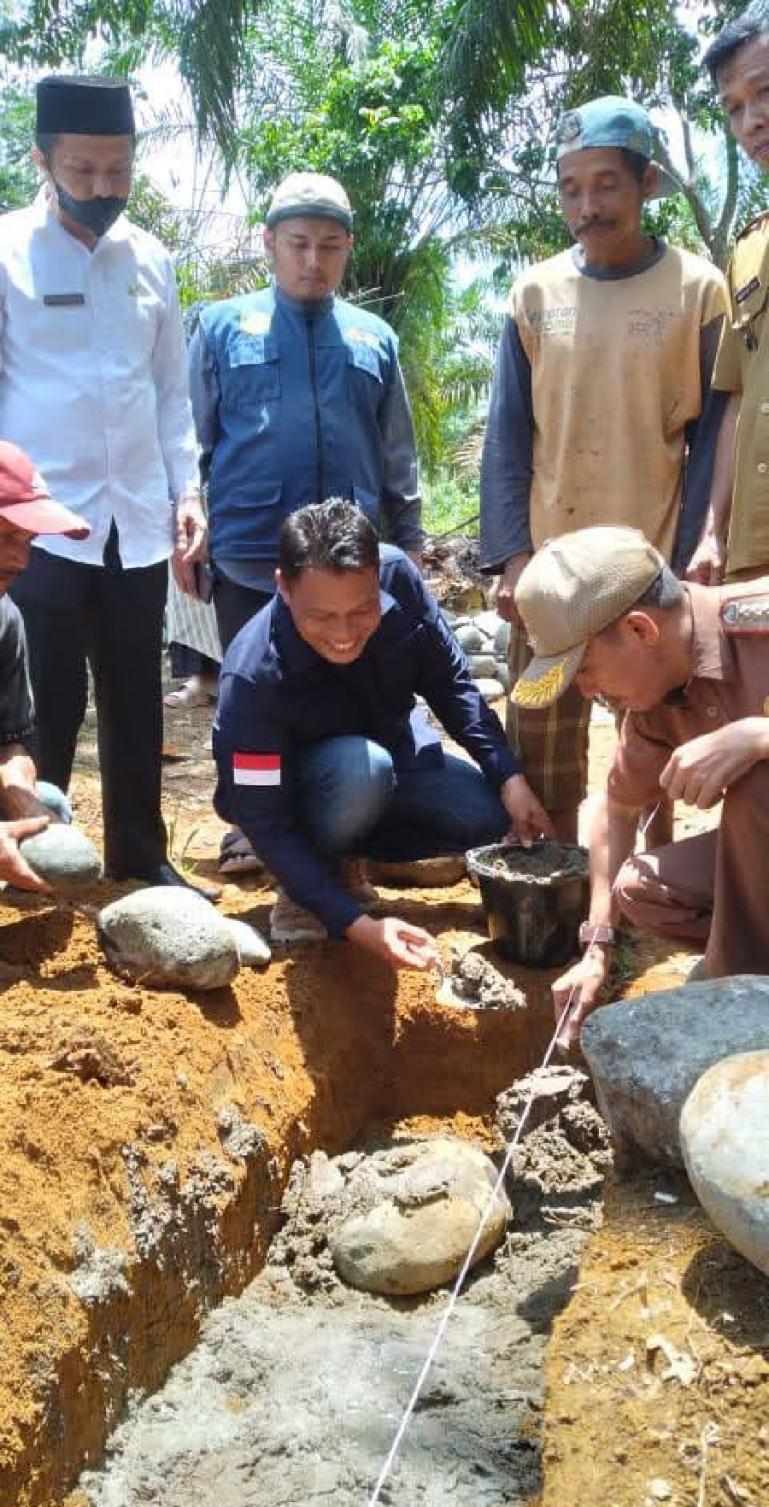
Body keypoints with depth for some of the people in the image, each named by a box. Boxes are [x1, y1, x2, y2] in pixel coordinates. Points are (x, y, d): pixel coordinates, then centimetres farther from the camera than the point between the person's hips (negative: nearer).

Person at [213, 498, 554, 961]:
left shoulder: (399, 576, -25)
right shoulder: (252, 676, -37)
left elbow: (450, 683, -9)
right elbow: (265, 821, -32)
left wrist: (510, 776, -15)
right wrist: (356, 923, -39)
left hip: (392, 750, 5)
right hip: (299, 784, -5)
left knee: (496, 814, -12)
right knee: (361, 767, -37)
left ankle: (341, 851, 3)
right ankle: (308, 877, -7)